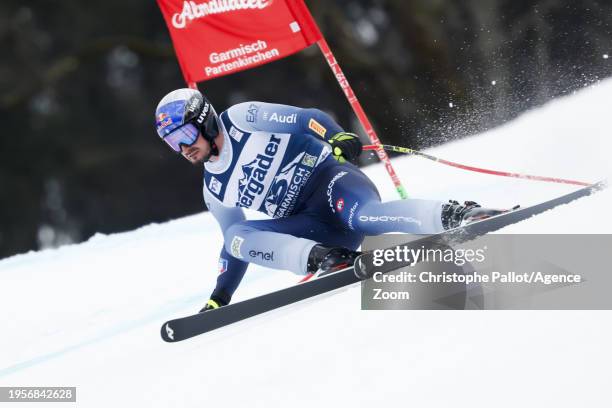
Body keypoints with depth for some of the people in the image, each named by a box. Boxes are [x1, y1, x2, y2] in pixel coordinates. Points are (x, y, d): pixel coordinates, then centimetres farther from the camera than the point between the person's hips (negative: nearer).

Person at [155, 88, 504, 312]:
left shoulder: (243, 119, 1)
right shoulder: (215, 192, 18)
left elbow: (311, 121, -5)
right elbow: (233, 244, 27)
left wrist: (339, 138, -25)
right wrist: (218, 299, 21)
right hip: (310, 227, 6)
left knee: (362, 216, -39)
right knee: (238, 236, -18)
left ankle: (457, 215, -38)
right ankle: (322, 259, -34)